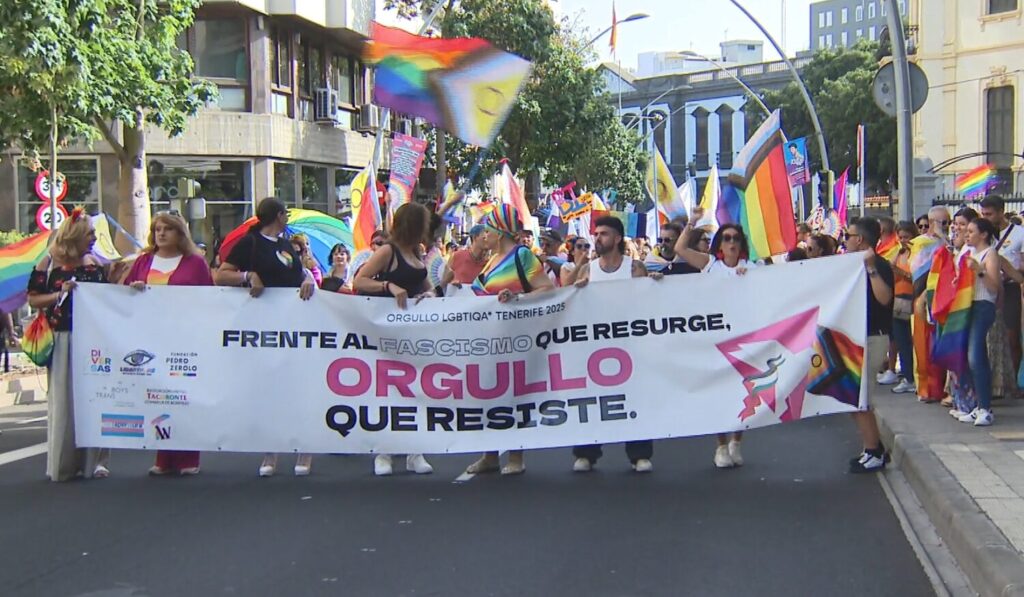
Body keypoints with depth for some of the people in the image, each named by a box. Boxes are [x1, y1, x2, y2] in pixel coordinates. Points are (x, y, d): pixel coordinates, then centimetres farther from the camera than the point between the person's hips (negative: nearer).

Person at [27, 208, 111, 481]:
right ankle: (64, 465, 6)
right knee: (64, 401, -1)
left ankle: (93, 460, 8)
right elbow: (33, 299, -1)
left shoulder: (95, 263, 12)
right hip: (62, 340, -4)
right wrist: (60, 293, -14)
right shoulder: (48, 264, 0)